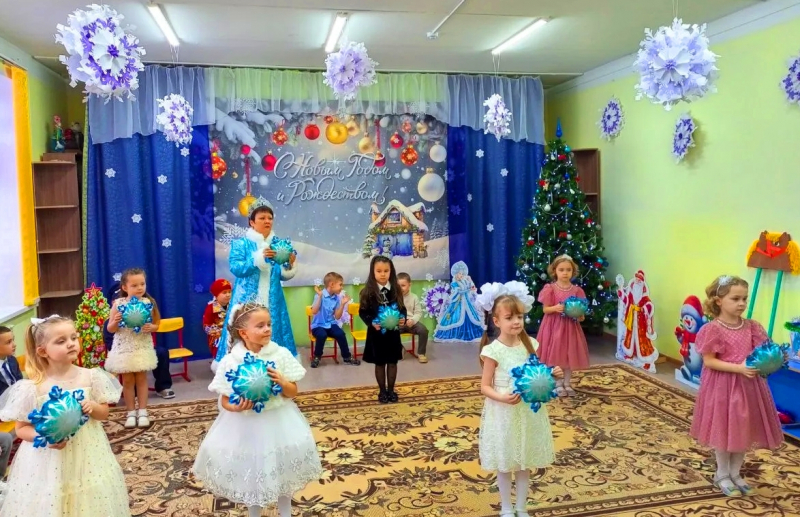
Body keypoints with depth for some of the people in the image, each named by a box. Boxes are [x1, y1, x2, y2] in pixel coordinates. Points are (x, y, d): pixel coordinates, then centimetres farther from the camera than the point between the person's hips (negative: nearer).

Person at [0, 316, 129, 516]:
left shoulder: (90, 377, -5)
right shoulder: (32, 388, -11)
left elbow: (104, 413, 5)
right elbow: (21, 429, -3)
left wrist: (93, 407, -16)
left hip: (88, 455, 2)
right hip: (48, 459, -2)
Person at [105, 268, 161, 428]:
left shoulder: (148, 303, -6)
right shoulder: (118, 304, -8)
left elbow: (156, 325, 2)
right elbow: (110, 329, -2)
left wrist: (150, 327, -20)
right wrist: (115, 321, -23)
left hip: (142, 348, 0)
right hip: (124, 348, 0)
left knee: (141, 379, 8)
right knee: (128, 380, 9)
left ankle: (142, 412, 16)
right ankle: (131, 413, 20)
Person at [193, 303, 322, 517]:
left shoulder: (281, 354, -8)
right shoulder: (231, 361, -12)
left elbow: (293, 393, -1)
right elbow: (225, 401, -6)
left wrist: (282, 381, -21)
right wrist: (237, 406, -27)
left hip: (278, 422, 2)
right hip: (245, 425, -1)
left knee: (282, 472, 16)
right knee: (251, 475, 14)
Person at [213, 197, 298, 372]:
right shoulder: (240, 243, 0)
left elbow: (282, 274, 10)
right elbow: (235, 268, -13)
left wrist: (289, 265, -11)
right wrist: (259, 258, -21)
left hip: (271, 301, 4)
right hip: (247, 300, -4)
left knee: (273, 332, 5)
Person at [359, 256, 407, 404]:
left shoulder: (395, 290, -2)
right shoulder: (368, 291, -11)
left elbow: (402, 308, 4)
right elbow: (362, 311, -7)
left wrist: (403, 319, -15)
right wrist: (371, 323, -22)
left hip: (393, 332, 2)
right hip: (376, 333, -2)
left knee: (392, 362, 12)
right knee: (379, 363, 11)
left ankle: (391, 390, 29)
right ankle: (382, 391, 26)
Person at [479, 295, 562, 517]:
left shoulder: (530, 344, -1)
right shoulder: (493, 351, -16)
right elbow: (485, 387, -11)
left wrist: (551, 374, -7)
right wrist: (502, 397, -28)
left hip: (529, 412, 4)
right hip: (503, 414, -4)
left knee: (525, 462, 16)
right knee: (504, 463, 10)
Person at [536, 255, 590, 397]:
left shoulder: (577, 290, 1)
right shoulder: (550, 289, -7)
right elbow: (545, 309, -8)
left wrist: (580, 315, -16)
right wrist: (555, 308, -26)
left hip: (570, 326, 3)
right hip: (554, 326, -3)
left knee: (569, 355, 9)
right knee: (555, 355, 3)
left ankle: (567, 383, 22)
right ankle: (558, 384, 16)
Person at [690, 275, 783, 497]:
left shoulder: (752, 327, 2)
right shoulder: (713, 329, -15)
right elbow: (709, 361, -16)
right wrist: (738, 368, -24)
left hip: (748, 385, 6)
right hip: (723, 387, -5)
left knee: (745, 430, 14)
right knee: (724, 430, 7)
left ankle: (735, 473, 31)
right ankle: (722, 475, 25)